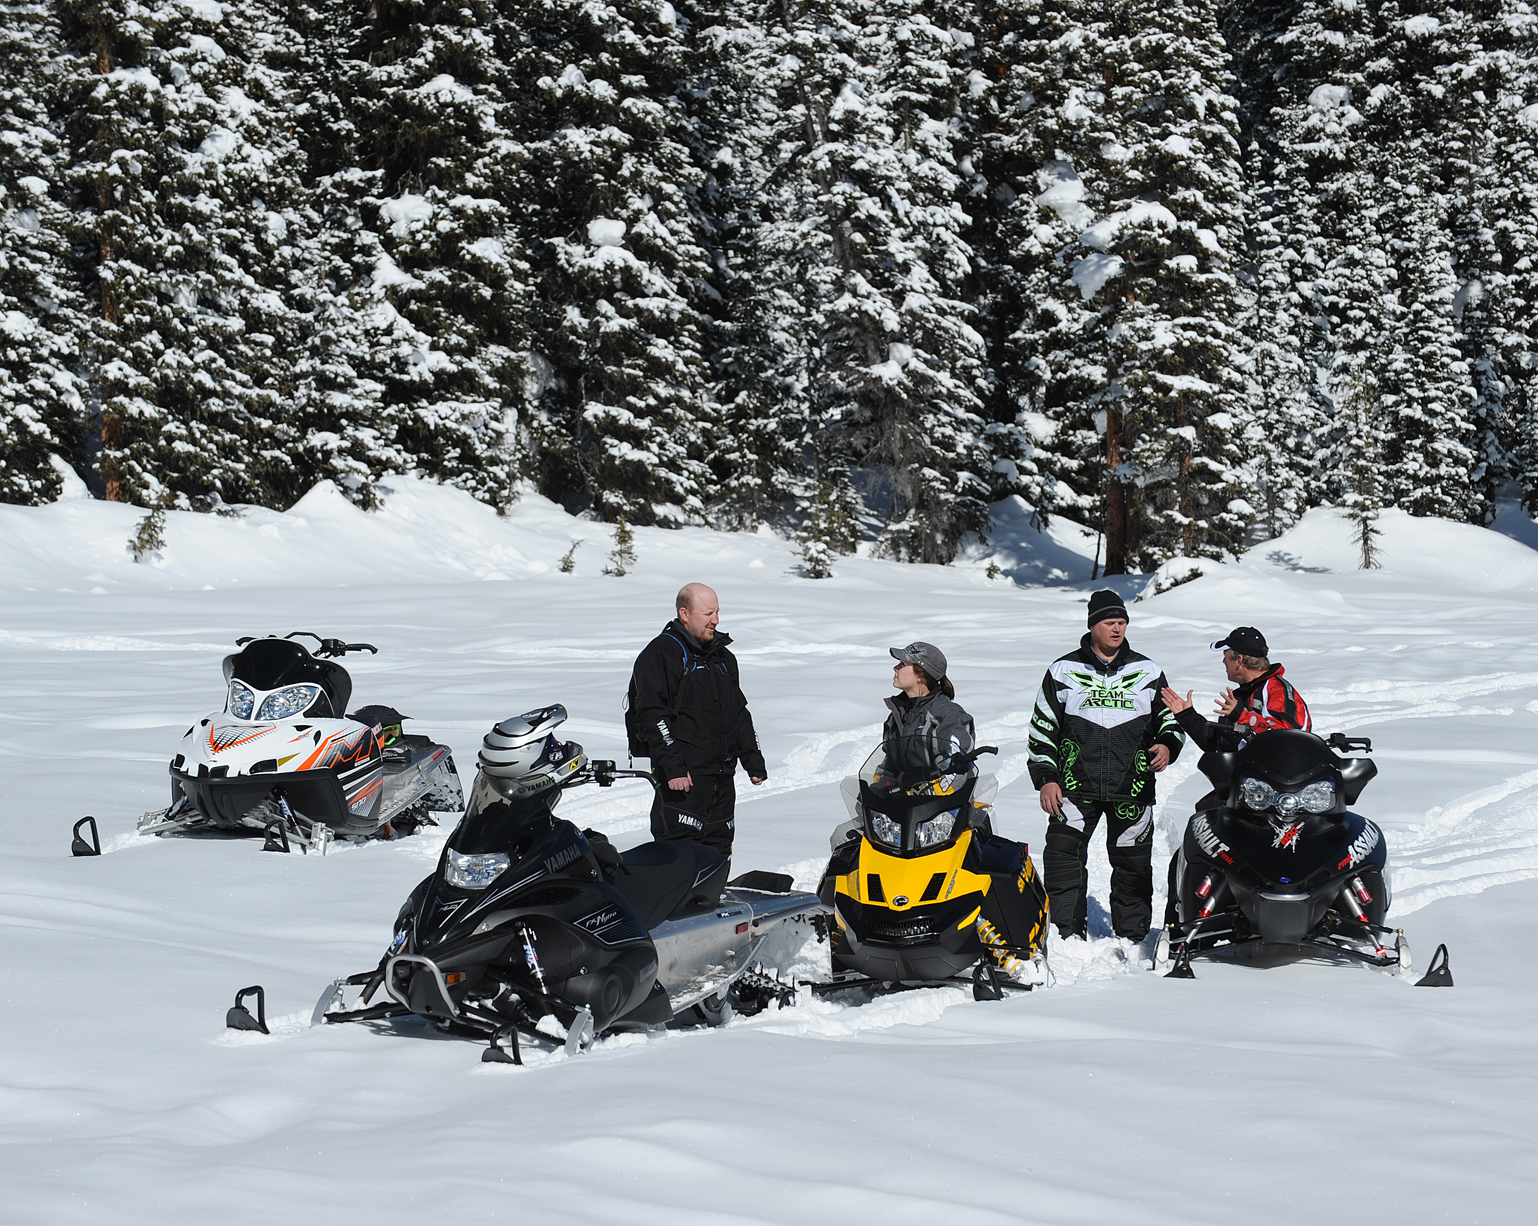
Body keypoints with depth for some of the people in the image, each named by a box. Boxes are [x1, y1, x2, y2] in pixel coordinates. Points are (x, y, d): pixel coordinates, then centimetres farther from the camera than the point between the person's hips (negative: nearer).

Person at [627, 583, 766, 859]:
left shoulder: (723, 657, 19)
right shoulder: (659, 655, -5)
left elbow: (739, 712, 28)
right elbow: (650, 716, -13)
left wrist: (754, 761, 20)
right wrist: (672, 766, -21)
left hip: (723, 776, 8)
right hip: (684, 777, -8)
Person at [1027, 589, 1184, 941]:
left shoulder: (1148, 672, 10)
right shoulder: (1063, 672, 7)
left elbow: (1170, 718, 17)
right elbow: (1042, 729, 9)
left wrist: (1168, 746, -5)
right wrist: (1045, 778, 1)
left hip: (1132, 789, 1)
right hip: (1074, 786, -1)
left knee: (1132, 864, 4)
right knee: (1062, 856, -10)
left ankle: (1132, 936, 15)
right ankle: (1067, 933, -1)